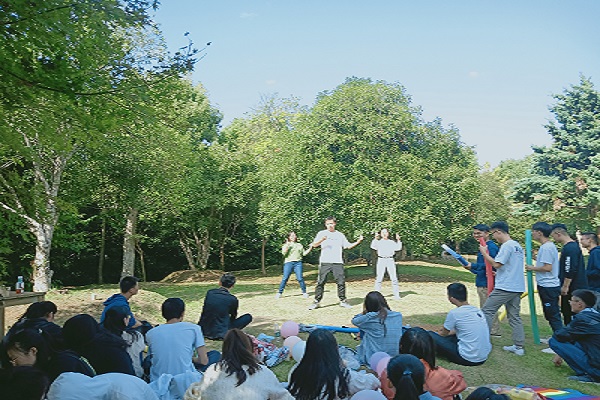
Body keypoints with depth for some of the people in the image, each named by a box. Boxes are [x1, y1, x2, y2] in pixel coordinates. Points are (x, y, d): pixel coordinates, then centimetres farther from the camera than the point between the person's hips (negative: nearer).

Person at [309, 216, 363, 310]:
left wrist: (358, 241, 2)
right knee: (320, 282, -2)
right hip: (325, 262, -2)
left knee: (341, 282, 2)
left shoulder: (340, 235, 15)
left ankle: (343, 301, 15)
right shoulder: (322, 233, 7)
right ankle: (316, 302, 6)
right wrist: (321, 240, -24)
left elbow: (348, 246, 15)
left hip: (338, 262, 2)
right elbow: (314, 245, -4)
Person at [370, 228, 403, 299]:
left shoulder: (392, 242, 14)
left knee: (394, 278, -1)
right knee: (379, 278, -2)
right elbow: (373, 247, -9)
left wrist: (398, 240, -6)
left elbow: (398, 248, 1)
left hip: (390, 260, 1)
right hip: (381, 260, -1)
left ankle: (396, 295, 6)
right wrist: (375, 239, -16)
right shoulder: (378, 242, 10)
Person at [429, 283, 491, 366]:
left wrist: (438, 333, 24)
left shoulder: (454, 313, -14)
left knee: (431, 336, -4)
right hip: (484, 358, 8)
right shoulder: (477, 310, 7)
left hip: (468, 359, -8)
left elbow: (444, 334, 3)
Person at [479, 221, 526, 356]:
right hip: (517, 288, 9)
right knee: (515, 316, 11)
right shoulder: (518, 246, 16)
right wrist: (498, 273, 24)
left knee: (487, 310, -2)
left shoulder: (507, 246, -13)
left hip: (505, 287, -9)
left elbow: (496, 264, -18)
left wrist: (484, 253, -7)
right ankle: (518, 346, 12)